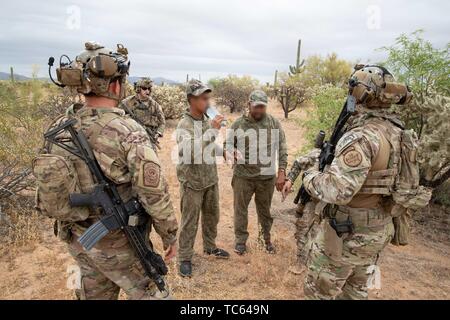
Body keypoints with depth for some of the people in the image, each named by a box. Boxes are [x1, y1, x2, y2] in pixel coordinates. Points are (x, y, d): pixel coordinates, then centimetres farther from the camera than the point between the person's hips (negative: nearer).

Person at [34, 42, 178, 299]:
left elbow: (47, 183, 5)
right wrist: (170, 235, -8)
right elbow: (155, 195, -23)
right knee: (152, 295, 14)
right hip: (119, 244, -6)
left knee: (94, 295, 26)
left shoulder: (59, 129, -5)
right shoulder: (129, 132, -25)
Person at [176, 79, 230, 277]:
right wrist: (212, 130, -32)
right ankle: (185, 258, 22)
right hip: (192, 181, -6)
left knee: (212, 216, 20)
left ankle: (210, 247, 40)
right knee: (189, 222, 5)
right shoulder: (184, 124, -17)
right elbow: (190, 151, -32)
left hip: (211, 179, 7)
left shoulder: (208, 120, 2)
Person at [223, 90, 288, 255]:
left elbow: (282, 150, 1)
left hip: (267, 177, 1)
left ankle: (266, 238, 37)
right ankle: (240, 240, 28)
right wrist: (230, 152, -19)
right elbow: (227, 145, 5)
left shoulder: (274, 123, 0)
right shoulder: (238, 124, -1)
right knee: (240, 209, 9)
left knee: (265, 210, 16)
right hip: (242, 176, 0)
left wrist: (281, 173, -5)